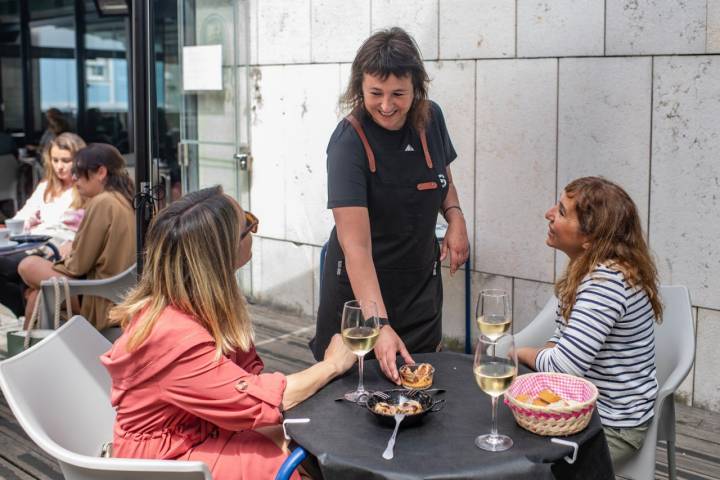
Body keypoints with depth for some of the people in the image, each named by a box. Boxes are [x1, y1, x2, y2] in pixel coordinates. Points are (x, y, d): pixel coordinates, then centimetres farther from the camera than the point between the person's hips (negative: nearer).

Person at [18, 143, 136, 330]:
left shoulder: (101, 203, -18)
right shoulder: (123, 200, 9)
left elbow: (78, 265, -14)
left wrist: (67, 257, 6)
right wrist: (74, 247, 10)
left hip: (100, 303, -9)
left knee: (28, 266, 1)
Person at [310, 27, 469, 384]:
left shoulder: (430, 119, -7)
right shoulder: (349, 142, -24)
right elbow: (355, 244, -29)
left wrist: (455, 215, -6)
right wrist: (379, 326, -37)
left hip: (421, 283, 5)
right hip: (360, 288, -4)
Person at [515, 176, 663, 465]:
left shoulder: (606, 281, -28)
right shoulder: (586, 268, 4)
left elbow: (564, 367, -27)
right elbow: (564, 337, 12)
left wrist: (522, 353, -7)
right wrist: (545, 356, -9)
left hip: (612, 427, -9)